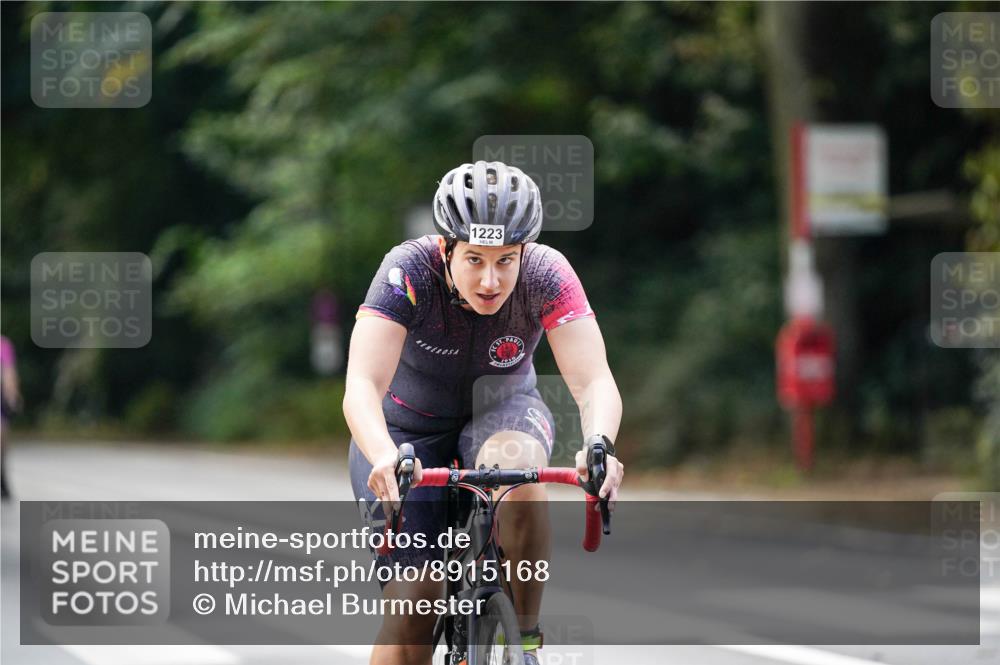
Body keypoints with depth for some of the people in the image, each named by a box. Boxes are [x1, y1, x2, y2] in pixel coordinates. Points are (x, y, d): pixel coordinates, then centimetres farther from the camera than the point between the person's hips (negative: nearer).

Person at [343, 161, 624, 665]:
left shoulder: (547, 275, -26)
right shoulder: (409, 271, -30)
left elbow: (594, 381, -34)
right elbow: (362, 386, -40)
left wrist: (599, 446, -55)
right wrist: (384, 457, -60)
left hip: (502, 412, 1)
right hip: (408, 425, -1)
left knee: (515, 470, -36)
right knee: (413, 605, -14)